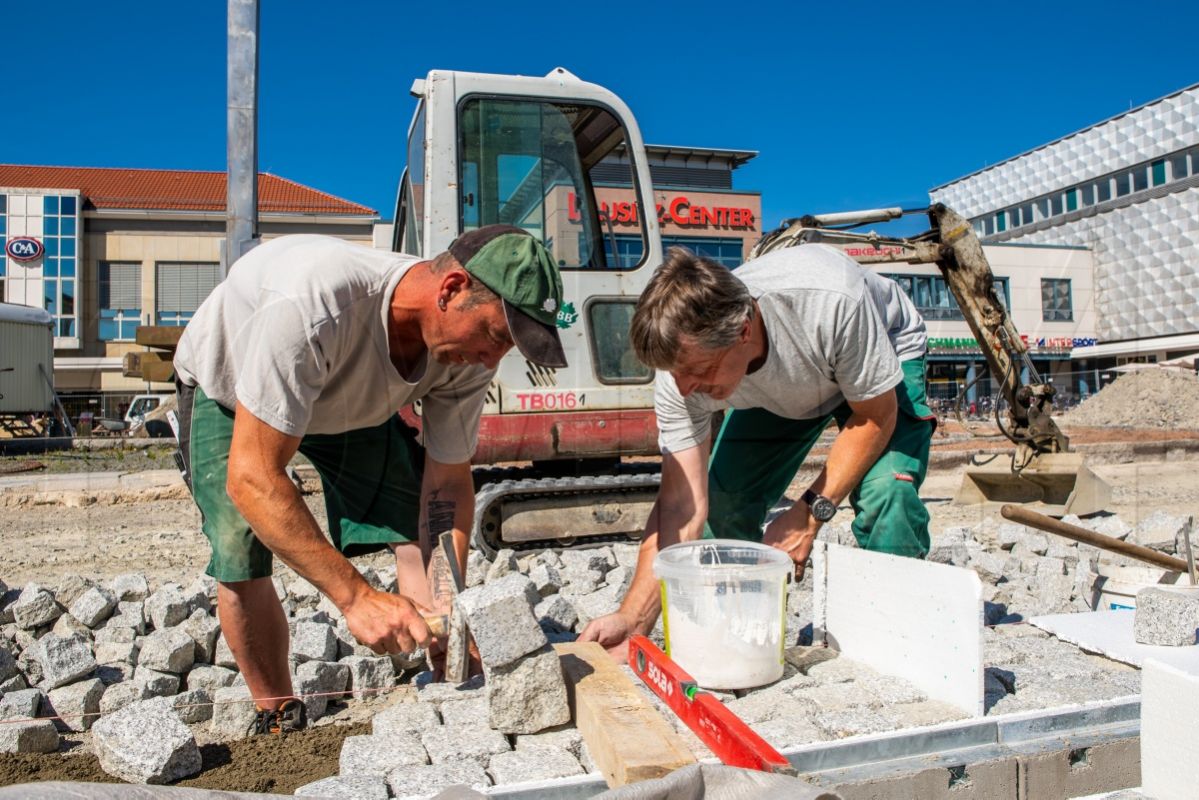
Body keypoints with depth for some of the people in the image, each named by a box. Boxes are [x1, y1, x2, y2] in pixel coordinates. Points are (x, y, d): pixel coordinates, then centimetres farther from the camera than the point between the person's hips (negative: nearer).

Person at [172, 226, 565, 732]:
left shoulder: (470, 350, -27)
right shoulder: (314, 305, -46)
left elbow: (447, 483, -19)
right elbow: (251, 479, -43)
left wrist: (446, 614, -30)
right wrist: (355, 596, -46)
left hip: (351, 396, 4)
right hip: (226, 387, -3)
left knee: (418, 525, -13)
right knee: (240, 561, -17)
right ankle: (280, 719, 8)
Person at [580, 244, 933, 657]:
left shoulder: (831, 301, -44)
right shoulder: (683, 365, -31)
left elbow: (876, 415, -26)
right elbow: (682, 504, -29)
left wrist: (811, 511, -31)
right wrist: (633, 619, -35)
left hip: (885, 359, -3)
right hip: (779, 389, 4)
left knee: (886, 492, -28)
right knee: (726, 500, -12)